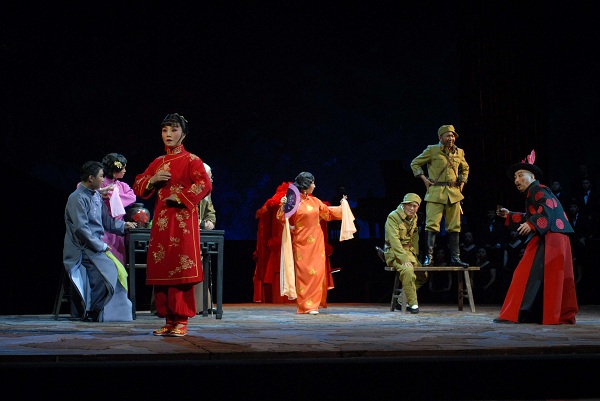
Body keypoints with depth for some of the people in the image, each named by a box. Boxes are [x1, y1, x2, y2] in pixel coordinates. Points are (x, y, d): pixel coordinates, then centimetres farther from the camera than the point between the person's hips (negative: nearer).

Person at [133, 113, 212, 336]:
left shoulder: (191, 160, 1)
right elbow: (138, 187, 17)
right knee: (161, 270, 2)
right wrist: (152, 180, -3)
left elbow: (205, 185, -13)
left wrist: (179, 198, -15)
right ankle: (169, 320, 9)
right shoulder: (157, 163, 17)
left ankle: (181, 322, -6)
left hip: (183, 221, -6)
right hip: (161, 221, 6)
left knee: (181, 271, -9)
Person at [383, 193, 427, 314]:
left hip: (408, 251, 8)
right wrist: (404, 259, -32)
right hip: (394, 253, -8)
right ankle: (412, 304, -28)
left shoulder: (414, 218, 10)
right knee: (408, 270, -33)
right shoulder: (393, 217, -15)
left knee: (423, 275, 0)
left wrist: (415, 256, 6)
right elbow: (394, 240, -24)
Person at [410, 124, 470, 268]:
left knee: (454, 227, 6)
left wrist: (462, 182, 16)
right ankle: (429, 257, -9)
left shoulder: (459, 152, 13)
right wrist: (424, 179, -3)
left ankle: (455, 258, 11)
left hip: (454, 193, 5)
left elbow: (465, 168, 31)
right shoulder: (432, 150, 0)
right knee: (432, 224, -11)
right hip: (436, 192, -5)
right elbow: (415, 164, 6)